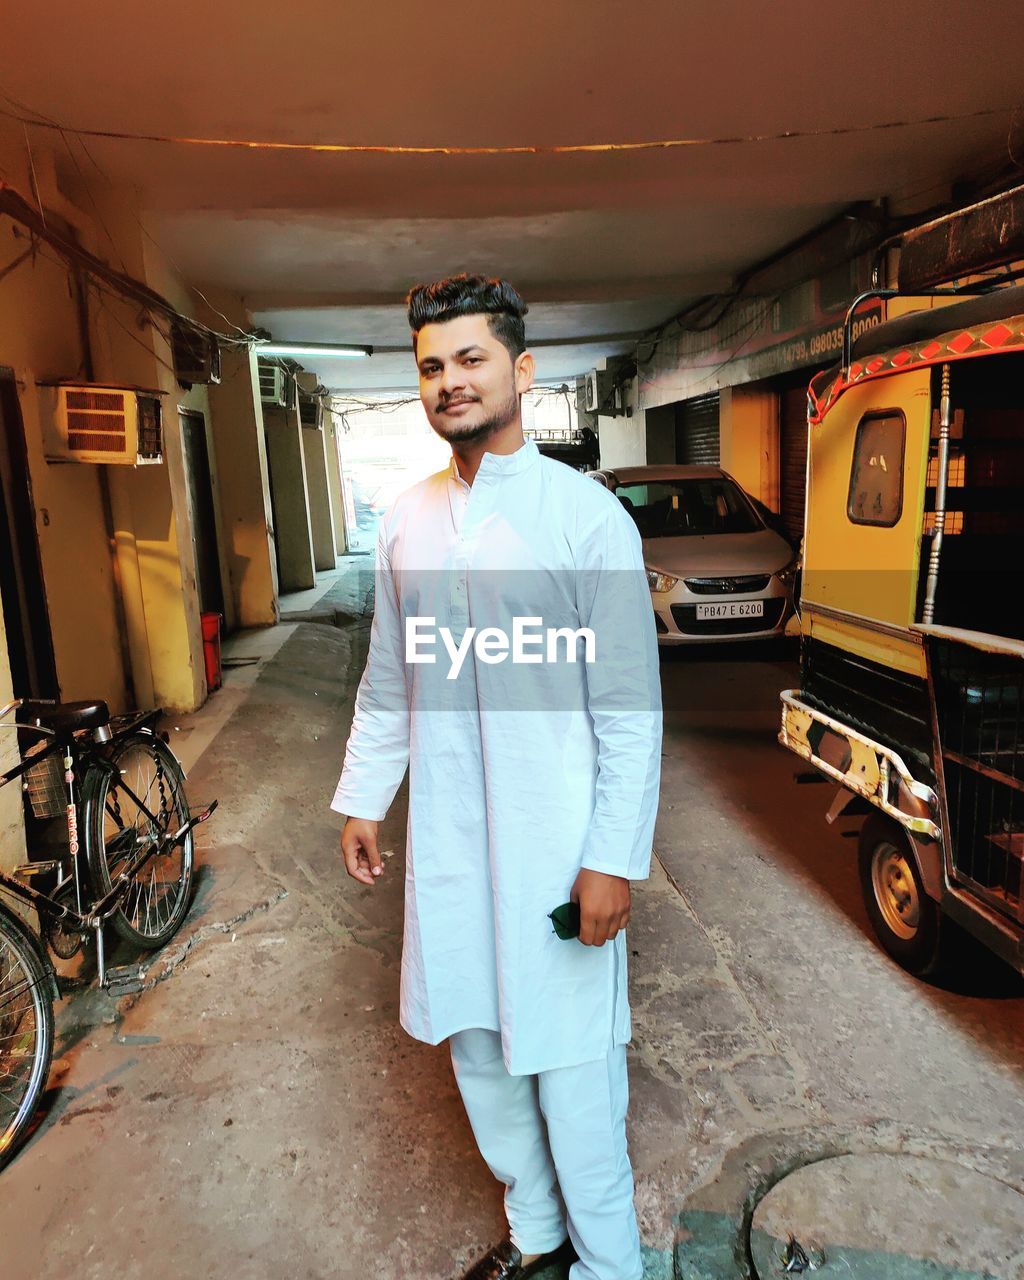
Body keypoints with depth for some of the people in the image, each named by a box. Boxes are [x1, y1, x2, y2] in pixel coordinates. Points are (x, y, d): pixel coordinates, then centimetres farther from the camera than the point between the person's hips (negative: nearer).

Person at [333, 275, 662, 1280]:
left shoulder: (588, 516, -11)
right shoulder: (406, 521, 5)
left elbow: (630, 707, -12)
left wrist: (613, 858, -14)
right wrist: (362, 801, 12)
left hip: (552, 847, -5)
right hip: (446, 841, 6)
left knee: (568, 1058, 8)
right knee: (477, 1046, 20)